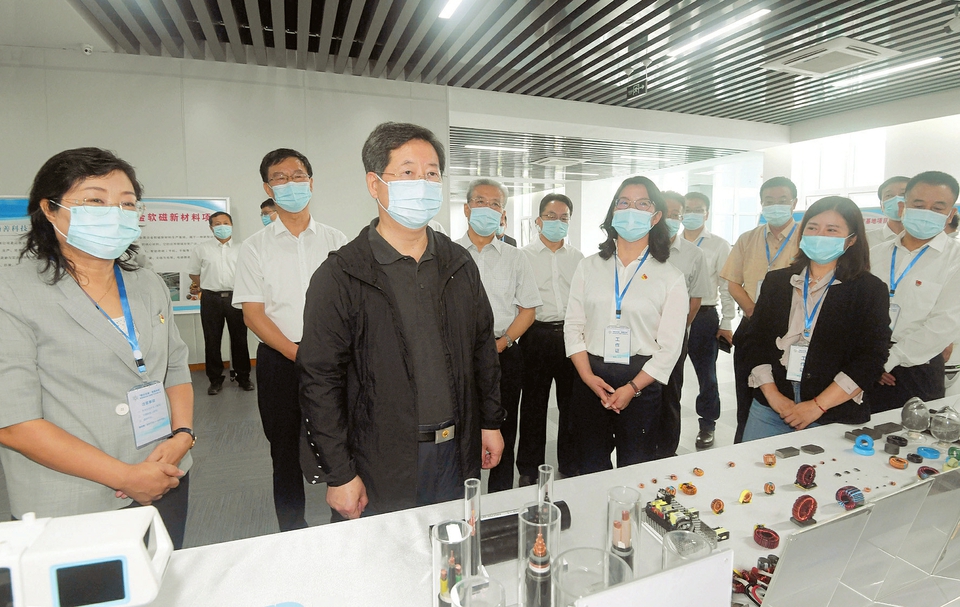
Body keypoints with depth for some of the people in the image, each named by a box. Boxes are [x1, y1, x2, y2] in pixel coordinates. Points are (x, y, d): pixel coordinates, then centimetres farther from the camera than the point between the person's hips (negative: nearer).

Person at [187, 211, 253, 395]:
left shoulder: (241, 249, 6)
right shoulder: (202, 249, 6)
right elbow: (193, 273, 14)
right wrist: (209, 286, 9)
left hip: (235, 297, 0)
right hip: (211, 299, 0)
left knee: (239, 339, 5)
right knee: (212, 340, 4)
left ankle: (243, 377, 17)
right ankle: (215, 380, 15)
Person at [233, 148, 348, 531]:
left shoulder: (335, 241, 6)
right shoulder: (256, 247, 4)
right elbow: (253, 313, -1)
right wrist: (298, 353, -12)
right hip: (279, 361, 0)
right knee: (286, 453, 11)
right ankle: (292, 535, 29)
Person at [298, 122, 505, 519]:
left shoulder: (460, 265, 5)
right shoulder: (340, 276, -11)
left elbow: (483, 348, 12)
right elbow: (319, 382, -10)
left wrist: (491, 422, 10)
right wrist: (338, 475, -9)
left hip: (455, 456, 5)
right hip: (379, 469, -4)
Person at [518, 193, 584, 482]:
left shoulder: (577, 256, 11)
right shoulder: (524, 255, 2)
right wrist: (520, 333, -8)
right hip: (537, 335, -2)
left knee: (571, 403, 11)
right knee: (533, 403, 7)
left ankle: (571, 465, 29)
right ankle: (529, 469, 23)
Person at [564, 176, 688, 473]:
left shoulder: (670, 277, -1)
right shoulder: (589, 267, 5)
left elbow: (670, 346, -4)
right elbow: (573, 327, 2)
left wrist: (632, 388, -12)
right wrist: (588, 376, -9)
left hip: (642, 381, -1)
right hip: (590, 378, 2)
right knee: (591, 468, 13)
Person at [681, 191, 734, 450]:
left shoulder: (719, 246, 1)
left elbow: (726, 287, -1)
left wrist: (726, 324, -4)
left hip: (704, 316, -2)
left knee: (706, 374, 9)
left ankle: (707, 425, 26)